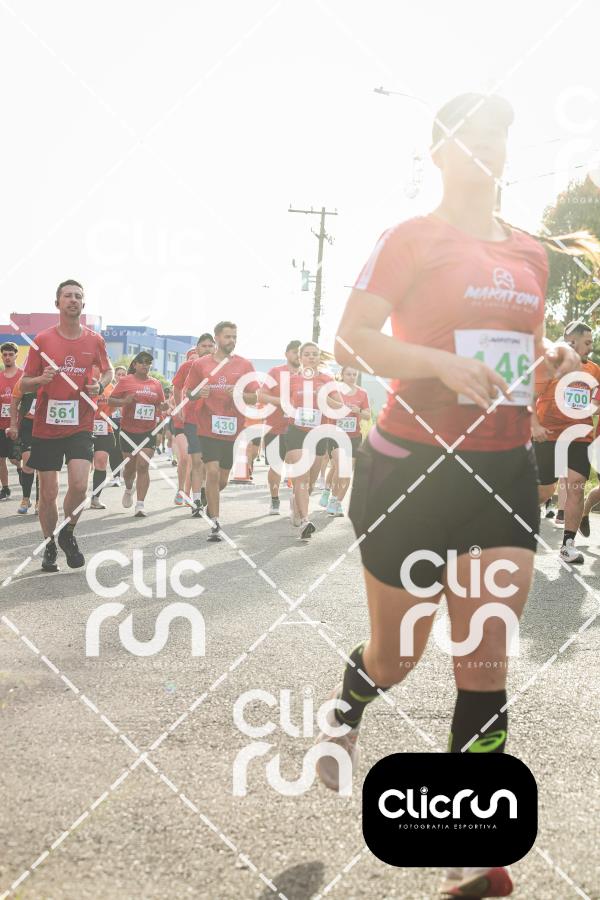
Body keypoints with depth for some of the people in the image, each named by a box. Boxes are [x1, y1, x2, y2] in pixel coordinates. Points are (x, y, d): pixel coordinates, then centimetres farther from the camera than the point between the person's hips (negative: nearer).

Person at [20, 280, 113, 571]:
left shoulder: (95, 340, 2)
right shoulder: (42, 339, -1)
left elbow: (108, 370, 20)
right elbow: (24, 384, 4)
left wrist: (100, 385, -3)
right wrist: (41, 379, -18)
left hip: (80, 426, 0)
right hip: (46, 427, 0)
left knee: (79, 485, -16)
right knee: (48, 493, 4)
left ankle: (68, 533, 11)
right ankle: (50, 546, 24)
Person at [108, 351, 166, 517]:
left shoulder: (156, 384, 7)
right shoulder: (125, 381, -2)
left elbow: (160, 404, 18)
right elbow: (110, 401, -2)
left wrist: (163, 406, -6)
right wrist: (125, 401, -20)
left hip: (148, 432, 1)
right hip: (129, 431, -1)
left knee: (143, 466, -9)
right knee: (130, 465, 12)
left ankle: (140, 504, -9)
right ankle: (129, 489, 44)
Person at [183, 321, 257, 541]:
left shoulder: (244, 365, 5)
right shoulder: (200, 364, 3)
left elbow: (254, 397, 6)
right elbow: (187, 392, 8)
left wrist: (238, 395, -15)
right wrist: (197, 393, -14)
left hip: (233, 430, 2)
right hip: (208, 428, -2)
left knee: (223, 479, 10)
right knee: (212, 472, -14)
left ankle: (210, 501, 43)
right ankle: (215, 523, -7)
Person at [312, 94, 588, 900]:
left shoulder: (529, 253, 13)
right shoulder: (411, 239, -4)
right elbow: (351, 340, -12)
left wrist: (548, 358, 0)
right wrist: (442, 361, -26)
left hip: (505, 469, 4)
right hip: (411, 463, -4)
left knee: (486, 653, -4)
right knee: (397, 656, 10)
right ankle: (344, 713, 46)